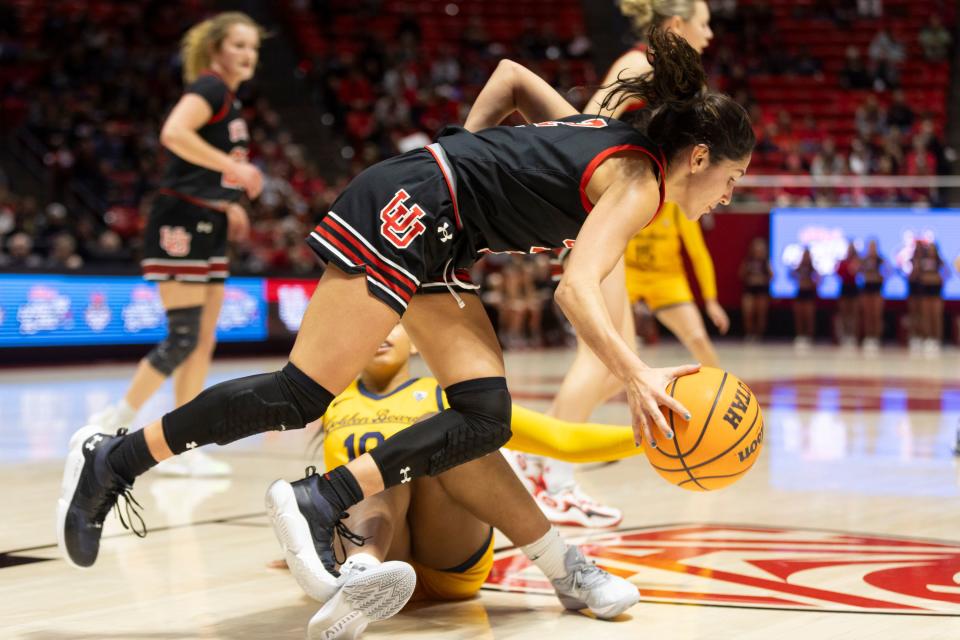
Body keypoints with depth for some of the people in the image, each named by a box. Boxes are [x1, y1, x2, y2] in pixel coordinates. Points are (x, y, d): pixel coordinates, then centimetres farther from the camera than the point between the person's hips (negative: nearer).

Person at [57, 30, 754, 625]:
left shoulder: (603, 135, 17)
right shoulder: (639, 183, -11)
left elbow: (512, 75, 28)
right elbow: (578, 289, -26)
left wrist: (467, 155, 24)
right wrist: (636, 374, -35)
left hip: (436, 243, 10)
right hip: (405, 208, -10)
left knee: (485, 420, -1)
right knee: (302, 395, -12)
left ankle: (320, 504, -9)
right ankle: (114, 459, -3)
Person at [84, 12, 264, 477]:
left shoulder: (228, 101, 17)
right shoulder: (208, 88, -10)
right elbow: (173, 133, -29)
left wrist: (230, 203, 17)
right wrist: (233, 166, -25)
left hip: (207, 229, 10)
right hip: (180, 224, -10)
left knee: (204, 343, 7)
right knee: (183, 338, -11)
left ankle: (182, 450, 11)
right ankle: (110, 425, 0)